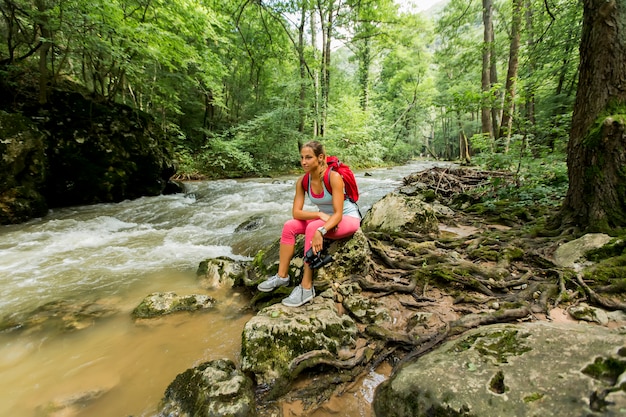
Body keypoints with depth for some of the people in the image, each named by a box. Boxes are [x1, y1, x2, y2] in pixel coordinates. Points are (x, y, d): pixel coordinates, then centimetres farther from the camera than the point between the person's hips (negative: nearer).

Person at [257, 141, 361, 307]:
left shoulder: (334, 177, -26)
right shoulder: (302, 181, -9)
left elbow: (338, 213, -29)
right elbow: (296, 212, -12)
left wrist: (320, 231, -44)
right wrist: (319, 214, -28)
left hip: (348, 219, -6)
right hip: (326, 219, 6)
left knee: (312, 228, -32)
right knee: (289, 226, -12)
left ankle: (307, 287, -27)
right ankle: (282, 276, -5)